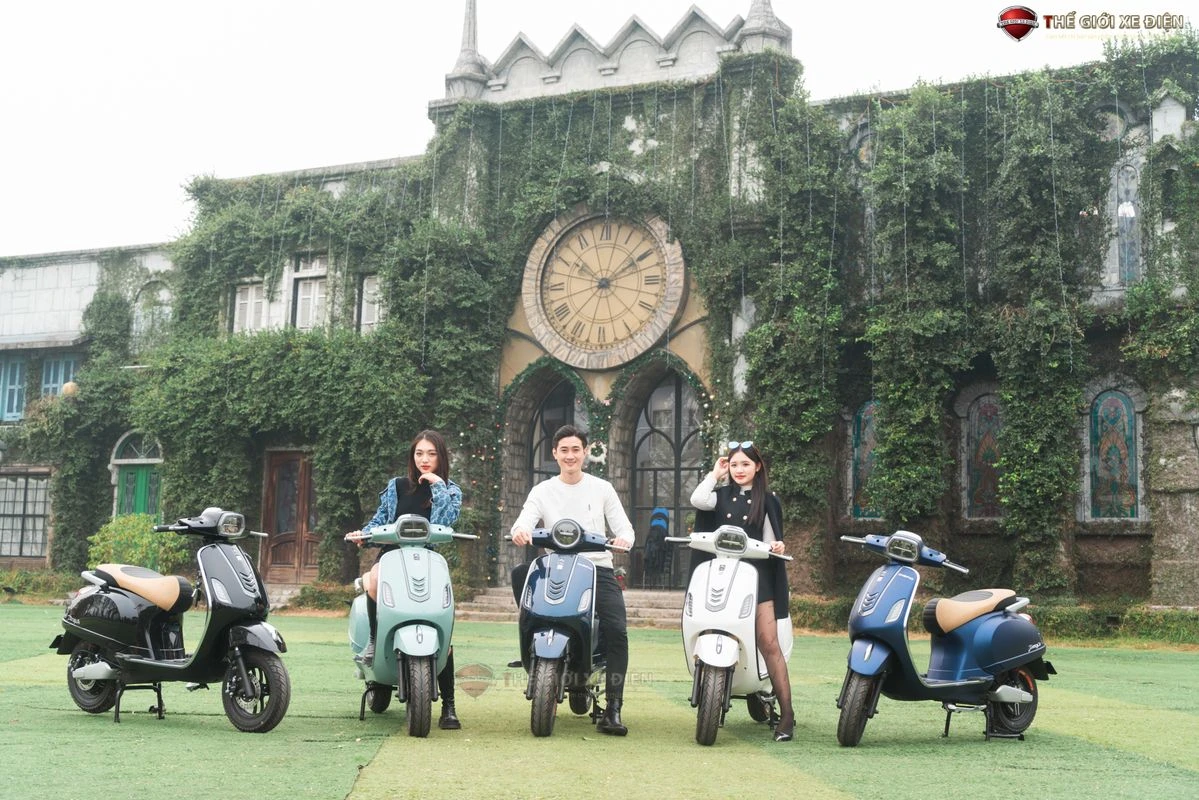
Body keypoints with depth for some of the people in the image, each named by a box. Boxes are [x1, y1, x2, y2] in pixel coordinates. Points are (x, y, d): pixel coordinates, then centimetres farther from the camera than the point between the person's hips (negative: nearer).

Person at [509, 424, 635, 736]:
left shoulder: (602, 489, 12)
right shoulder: (542, 491, 12)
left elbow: (624, 528, 7)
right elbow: (525, 521, -4)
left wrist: (624, 538, -18)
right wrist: (520, 531, -30)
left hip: (598, 568, -1)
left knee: (617, 630, -22)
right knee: (520, 573, -30)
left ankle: (613, 709, -17)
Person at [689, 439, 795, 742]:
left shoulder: (768, 499, 11)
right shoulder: (721, 495, 12)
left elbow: (770, 540, 9)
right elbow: (697, 500, -9)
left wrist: (777, 545, -13)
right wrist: (714, 474, 4)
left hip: (756, 575, -2)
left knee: (768, 643, -9)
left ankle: (786, 713, -9)